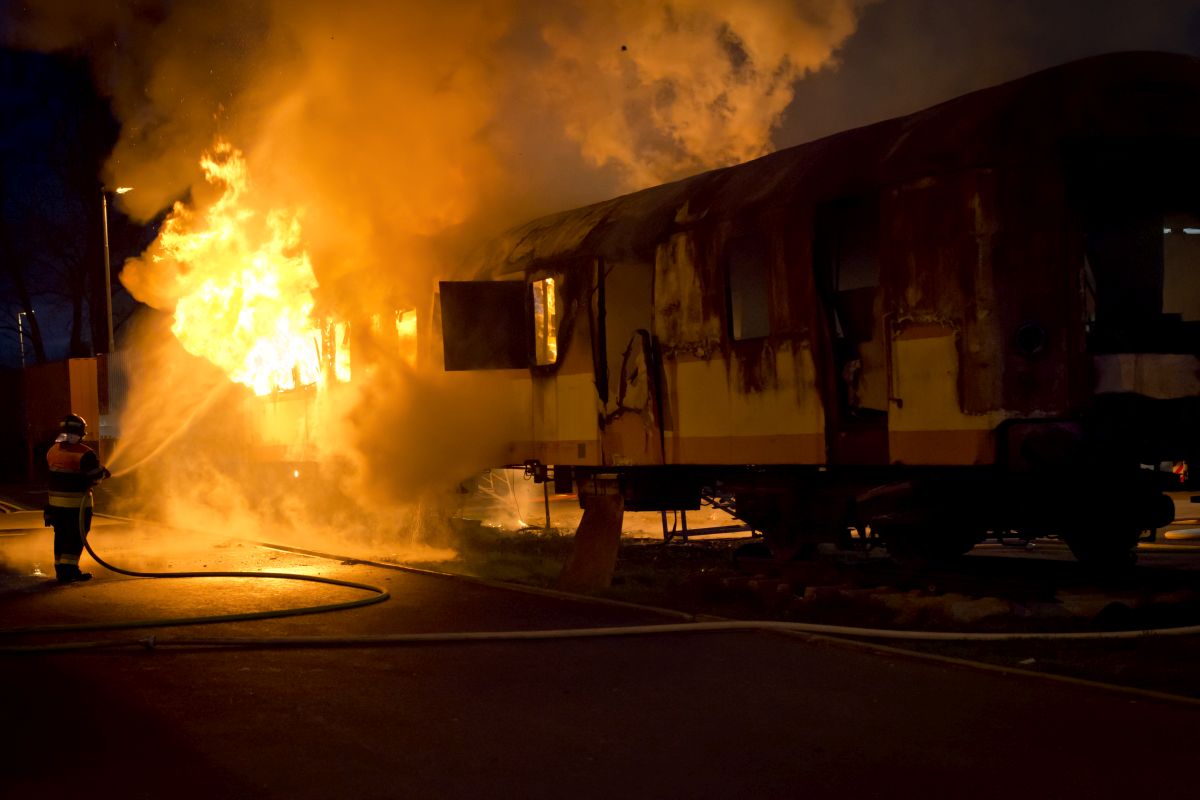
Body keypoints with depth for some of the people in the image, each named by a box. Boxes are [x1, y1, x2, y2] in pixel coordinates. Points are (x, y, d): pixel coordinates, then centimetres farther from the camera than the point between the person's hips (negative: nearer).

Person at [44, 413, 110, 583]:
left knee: (61, 534, 14)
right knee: (76, 536, 0)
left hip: (55, 500, 7)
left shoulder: (53, 450, 6)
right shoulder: (84, 453, -16)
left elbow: (58, 473, 12)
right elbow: (97, 475, -12)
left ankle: (60, 569, 17)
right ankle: (69, 569, -4)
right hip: (76, 502, -7)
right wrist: (103, 472, 11)